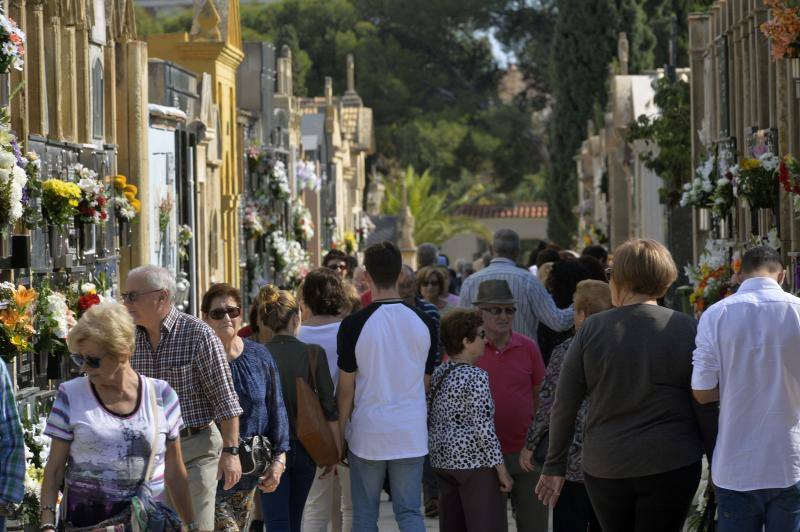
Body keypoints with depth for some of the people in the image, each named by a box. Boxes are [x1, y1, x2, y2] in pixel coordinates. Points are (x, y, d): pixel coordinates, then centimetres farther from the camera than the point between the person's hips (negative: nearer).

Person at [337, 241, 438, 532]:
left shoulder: (354, 325, -11)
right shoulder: (424, 323, 0)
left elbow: (346, 390, -5)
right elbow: (426, 382, 9)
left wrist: (338, 436, 5)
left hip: (367, 434, -2)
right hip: (411, 436, 3)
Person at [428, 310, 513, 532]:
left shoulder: (438, 374, 10)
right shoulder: (476, 377, -14)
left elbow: (429, 421, 13)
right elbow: (483, 428, -18)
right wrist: (501, 469, -13)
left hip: (443, 461, 8)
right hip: (475, 463, -8)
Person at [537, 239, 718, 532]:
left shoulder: (592, 329, -3)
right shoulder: (685, 329, -5)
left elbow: (563, 406, 0)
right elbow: (705, 407, -4)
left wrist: (555, 466, 9)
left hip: (604, 468, 1)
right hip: (670, 465, -1)